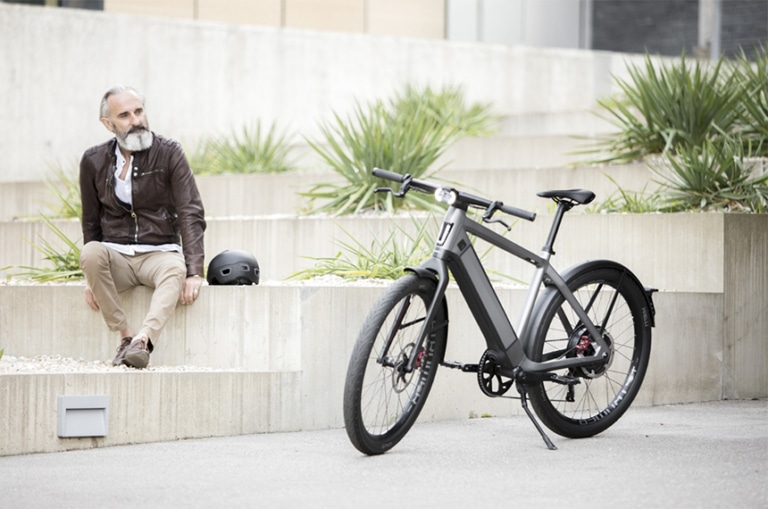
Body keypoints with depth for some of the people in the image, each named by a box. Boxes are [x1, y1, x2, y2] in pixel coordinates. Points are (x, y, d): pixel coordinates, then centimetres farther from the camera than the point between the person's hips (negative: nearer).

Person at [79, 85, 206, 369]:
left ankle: (142, 341, -57)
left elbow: (192, 215, -7)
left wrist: (194, 272, -19)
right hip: (116, 256, 2)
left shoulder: (168, 154, -2)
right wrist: (91, 278, 2)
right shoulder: (93, 162, 5)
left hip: (159, 253, -2)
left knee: (175, 269, -37)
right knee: (90, 252, -33)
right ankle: (125, 335, -27)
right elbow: (91, 223, 13)